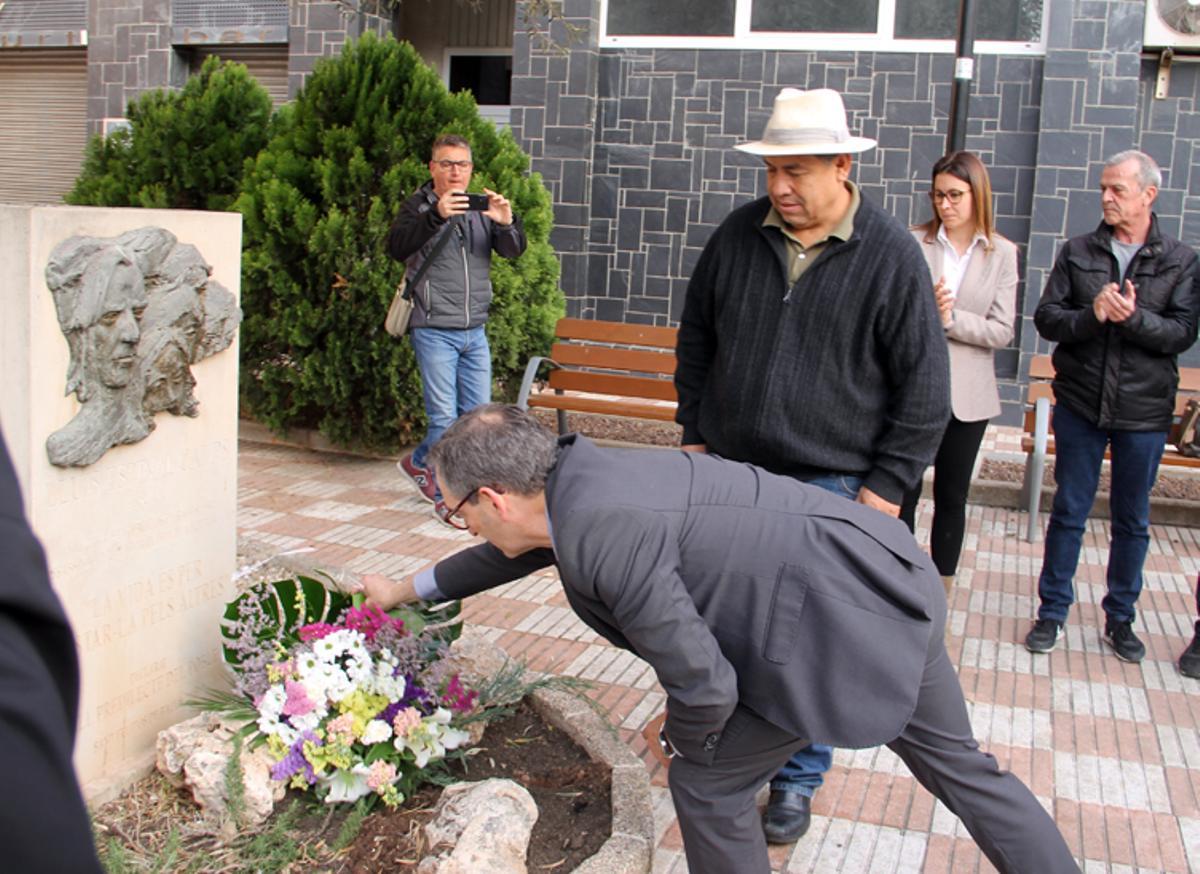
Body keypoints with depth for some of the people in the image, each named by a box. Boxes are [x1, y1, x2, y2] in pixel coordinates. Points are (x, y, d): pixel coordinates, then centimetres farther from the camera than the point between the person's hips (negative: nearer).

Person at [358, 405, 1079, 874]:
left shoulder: (602, 534, -23)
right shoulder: (576, 477, 6)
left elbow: (706, 685, -20)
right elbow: (518, 551, 28)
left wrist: (681, 738, 4)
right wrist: (411, 590, 40)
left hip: (848, 626, -9)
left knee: (708, 783, 8)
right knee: (960, 765, 25)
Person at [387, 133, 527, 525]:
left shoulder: (482, 208, 11)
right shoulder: (419, 206, -1)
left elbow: (514, 251, -1)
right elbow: (397, 247, -20)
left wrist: (507, 222, -23)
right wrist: (437, 215, -34)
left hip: (475, 331, 5)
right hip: (433, 329, -5)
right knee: (444, 416, -5)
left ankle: (418, 463, 30)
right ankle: (445, 496, 10)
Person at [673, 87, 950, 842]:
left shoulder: (892, 254, -9)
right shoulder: (738, 235, 1)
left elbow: (924, 383, -6)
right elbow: (696, 339, 13)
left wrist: (888, 484, -8)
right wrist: (695, 432, 10)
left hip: (830, 484, -3)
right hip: (731, 471, 4)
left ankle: (798, 780, 23)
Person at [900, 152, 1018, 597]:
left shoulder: (1002, 253, 0)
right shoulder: (914, 243, -4)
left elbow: (1002, 332, -6)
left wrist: (952, 318, -18)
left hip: (966, 394, 2)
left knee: (952, 497, 13)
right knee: (903, 493, 5)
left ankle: (940, 592, 26)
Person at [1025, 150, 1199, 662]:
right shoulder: (1078, 253, 3)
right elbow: (1045, 317, -3)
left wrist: (1134, 317, -24)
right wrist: (1091, 316, -21)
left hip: (1144, 411, 0)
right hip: (1080, 404, 0)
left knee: (1133, 521, 11)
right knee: (1069, 513, 8)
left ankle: (1120, 618, 27)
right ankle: (1052, 611, 21)